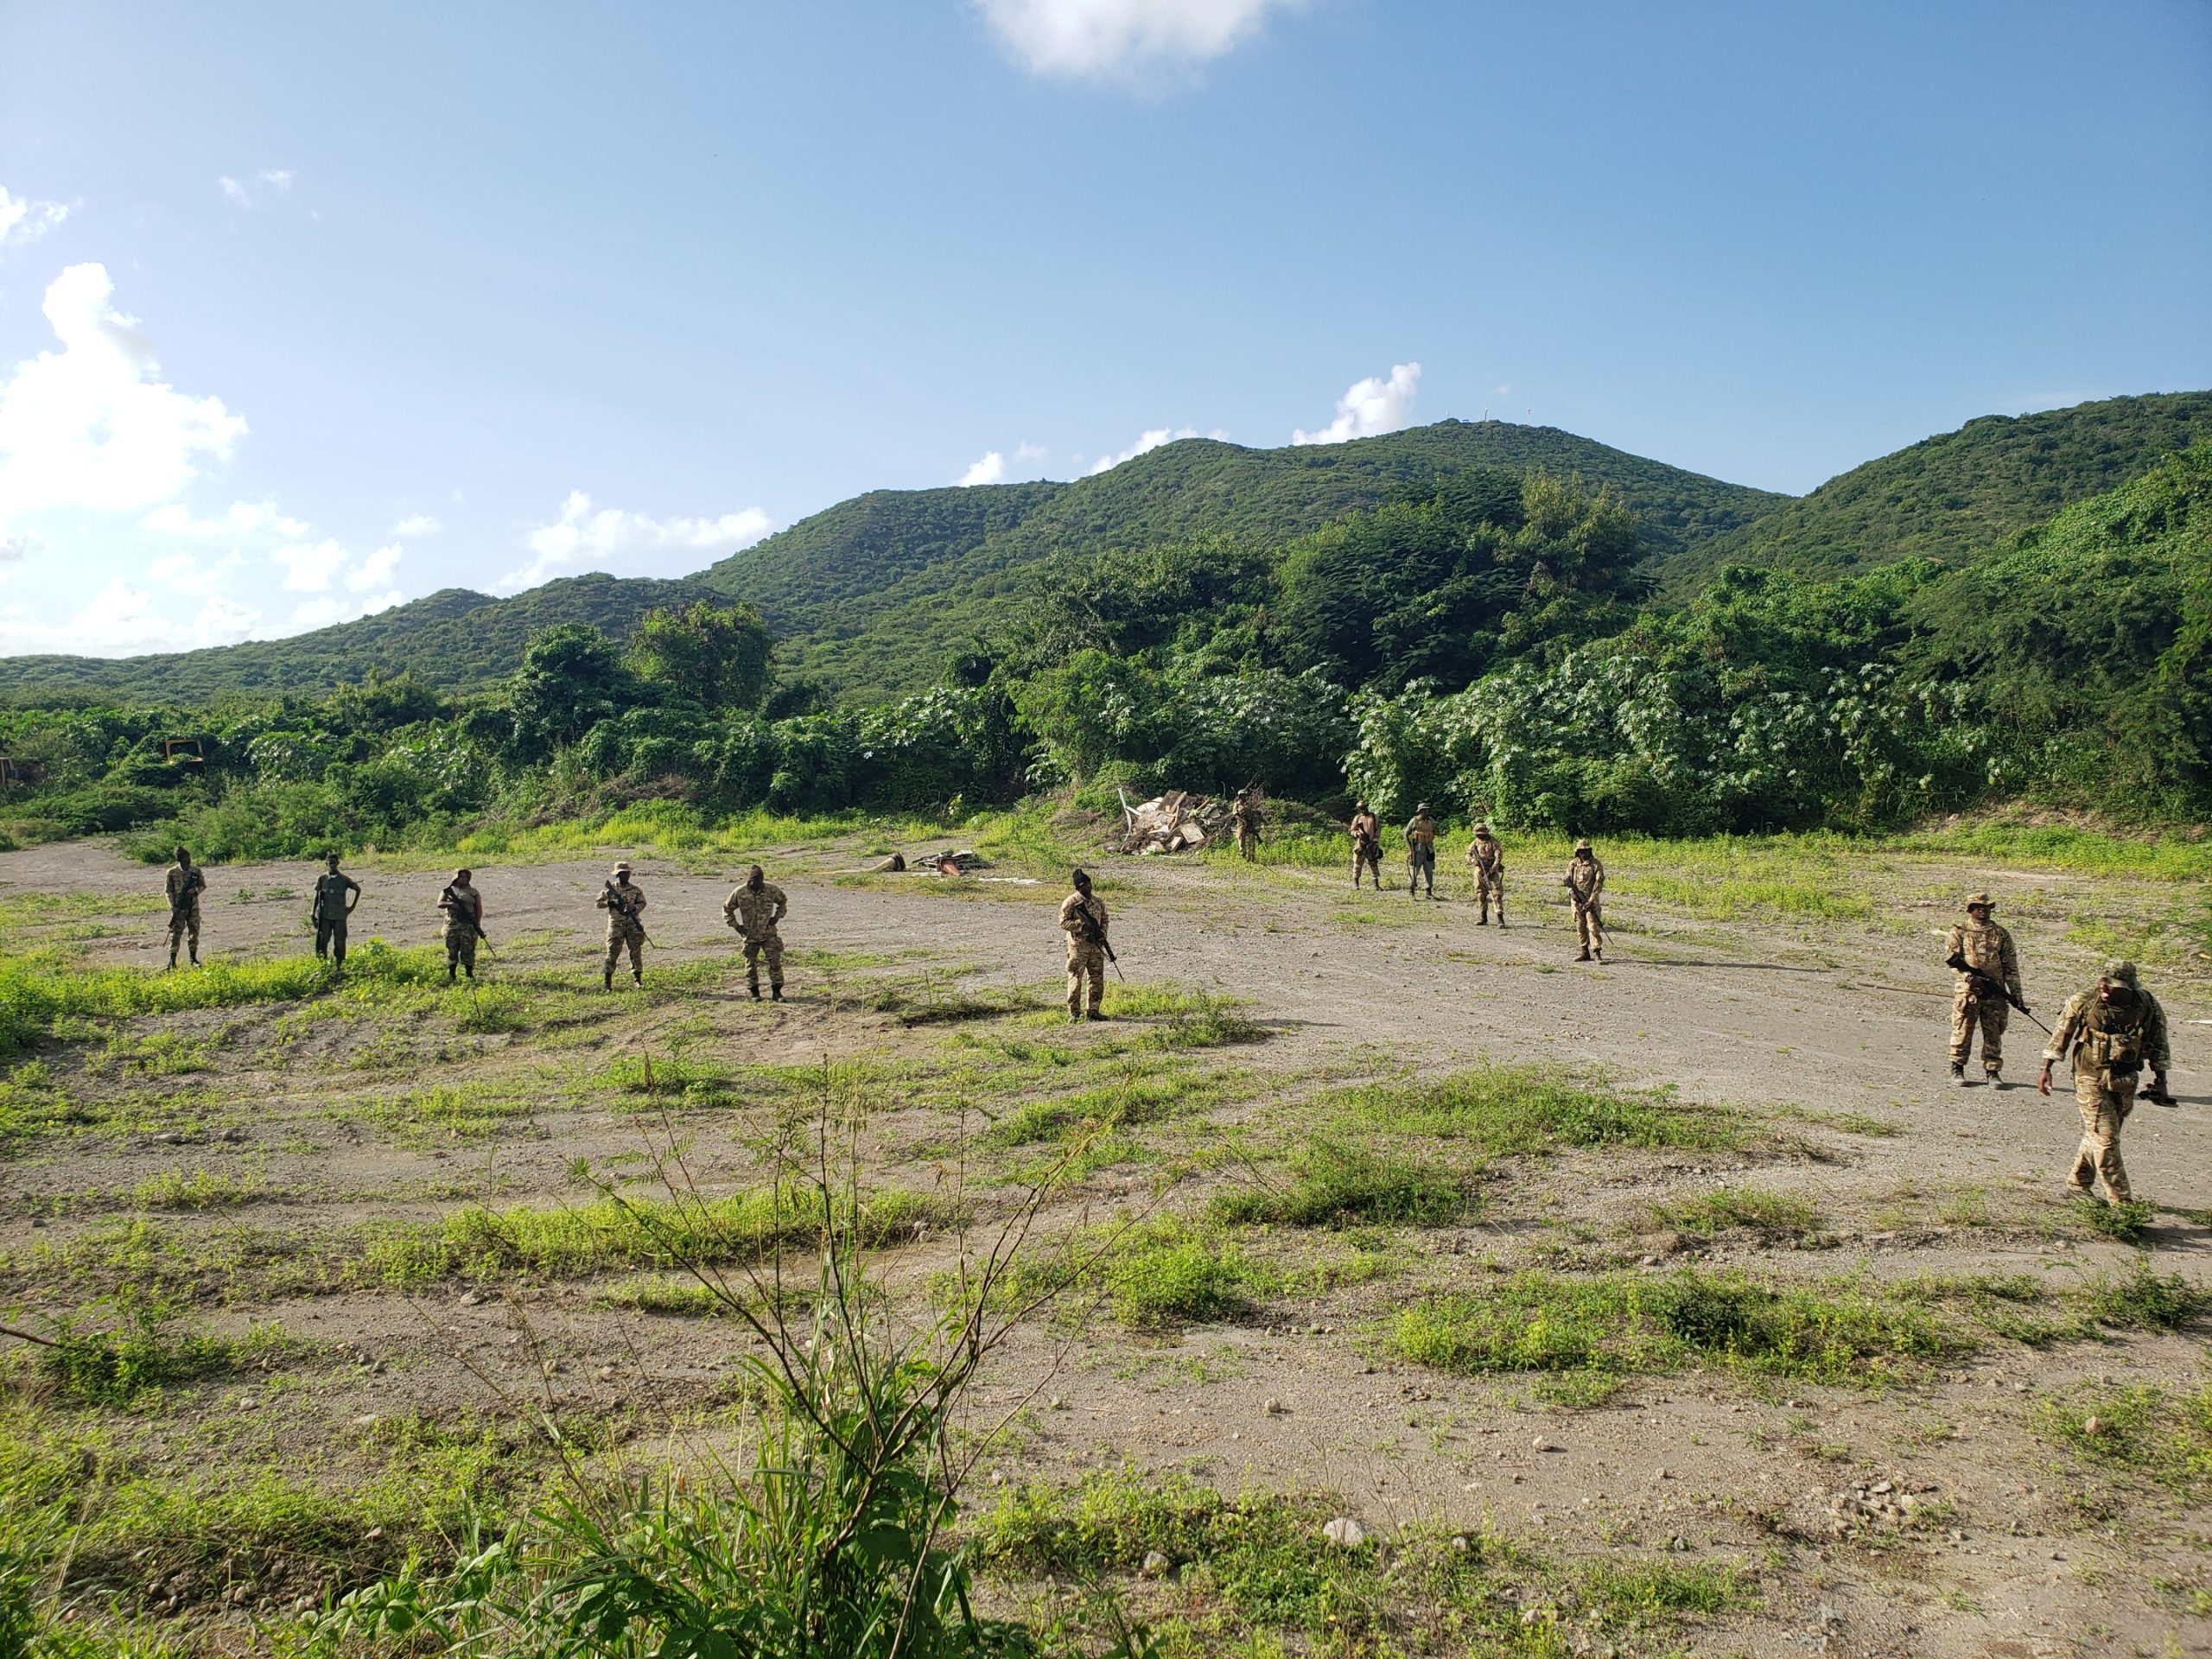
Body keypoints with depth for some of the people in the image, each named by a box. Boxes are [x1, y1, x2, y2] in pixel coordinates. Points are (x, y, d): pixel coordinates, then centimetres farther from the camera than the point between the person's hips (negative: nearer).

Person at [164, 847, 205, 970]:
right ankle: (172, 960, 2)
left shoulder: (197, 871, 2)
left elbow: (203, 885, 11)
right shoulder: (172, 872, -3)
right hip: (178, 908, -2)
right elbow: (168, 891, 0)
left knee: (194, 932, 3)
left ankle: (193, 959, 13)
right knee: (175, 933, -2)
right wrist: (173, 906, -10)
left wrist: (195, 890, -11)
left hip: (193, 907, 2)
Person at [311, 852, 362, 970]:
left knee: (339, 942, 1)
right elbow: (317, 896, 7)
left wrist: (352, 907, 8)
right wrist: (313, 912, 3)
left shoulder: (344, 879, 0)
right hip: (325, 916, 1)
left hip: (340, 916, -1)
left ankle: (339, 967, 8)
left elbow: (358, 889, 11)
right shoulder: (322, 879, 3)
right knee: (323, 941, -1)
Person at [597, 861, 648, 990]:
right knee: (613, 951, -2)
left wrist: (634, 908, -12)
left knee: (636, 950, 1)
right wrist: (610, 902, -14)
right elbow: (599, 903, 5)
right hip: (616, 924, -2)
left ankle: (638, 979, 9)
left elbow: (643, 903, 8)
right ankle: (607, 981, 4)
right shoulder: (610, 889, 0)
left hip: (633, 923, 2)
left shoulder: (635, 889, 4)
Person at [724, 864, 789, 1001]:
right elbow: (727, 909, 3)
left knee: (775, 961, -4)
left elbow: (783, 902, 11)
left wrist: (777, 917, -2)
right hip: (750, 935, 0)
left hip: (769, 933, 0)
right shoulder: (740, 893, -13)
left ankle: (776, 992, 4)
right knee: (751, 964, 5)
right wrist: (736, 925, -5)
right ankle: (754, 992, 17)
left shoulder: (772, 890, -10)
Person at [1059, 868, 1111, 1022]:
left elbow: (1104, 919, 19)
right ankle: (1074, 1012, 3)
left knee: (1097, 979, 7)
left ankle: (1093, 1010, 16)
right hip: (1078, 946, -6)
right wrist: (1082, 924, -19)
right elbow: (1063, 923, -10)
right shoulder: (1071, 902, -8)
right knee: (1075, 979, -3)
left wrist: (1102, 934, 2)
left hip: (1096, 946, 6)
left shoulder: (1098, 901, 10)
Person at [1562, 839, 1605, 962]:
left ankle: (1598, 954, -12)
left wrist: (1591, 901, -17)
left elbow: (1599, 883, -10)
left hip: (1591, 901, -4)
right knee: (1580, 927, 9)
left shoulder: (1596, 864, -5)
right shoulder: (1573, 864, 6)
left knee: (1593, 926, -10)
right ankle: (1585, 953, 19)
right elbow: (1567, 880, 8)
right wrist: (1571, 892, -13)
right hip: (1577, 900, 4)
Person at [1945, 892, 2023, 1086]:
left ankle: (1992, 1071, 13)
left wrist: (2017, 995, 7)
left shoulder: (2001, 934, 11)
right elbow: (1950, 956, -7)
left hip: (1995, 992, 2)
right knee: (1963, 1030, 1)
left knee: (1994, 1032, 4)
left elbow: (2011, 967, 12)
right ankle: (1957, 1069, 13)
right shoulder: (1960, 931, 4)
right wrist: (1969, 976, -20)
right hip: (1967, 989, -2)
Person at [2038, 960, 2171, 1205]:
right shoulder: (2083, 1002, -14)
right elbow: (2061, 1034, -2)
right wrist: (2046, 1069, -1)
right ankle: (2120, 1201, -2)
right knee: (2105, 1138, -8)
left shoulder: (2148, 1006, -6)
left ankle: (2080, 1185, 31)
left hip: (2126, 1082, 3)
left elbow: (2158, 1044, 7)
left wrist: (2160, 1081, 6)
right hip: (2091, 1078, -3)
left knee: (2097, 1134, 14)